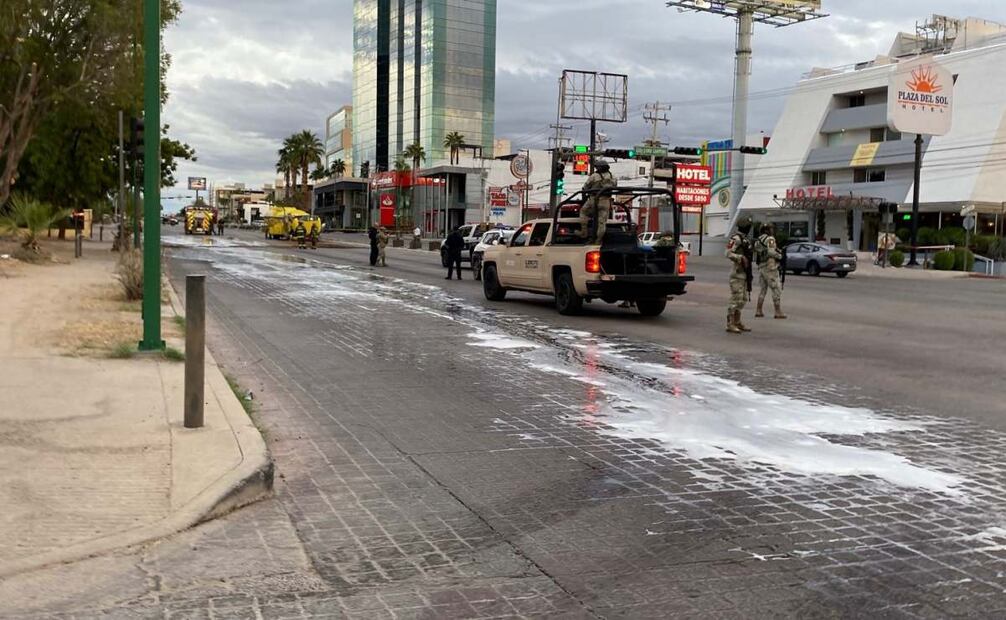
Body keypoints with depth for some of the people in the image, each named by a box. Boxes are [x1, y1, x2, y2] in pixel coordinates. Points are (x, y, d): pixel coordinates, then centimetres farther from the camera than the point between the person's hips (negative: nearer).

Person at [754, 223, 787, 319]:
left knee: (763, 289, 16)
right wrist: (780, 256, -9)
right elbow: (771, 252, -24)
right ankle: (778, 312, -2)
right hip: (770, 268, -8)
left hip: (761, 267, 8)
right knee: (776, 290, -2)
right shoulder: (770, 239, -11)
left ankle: (758, 311, 13)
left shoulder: (758, 240, 15)